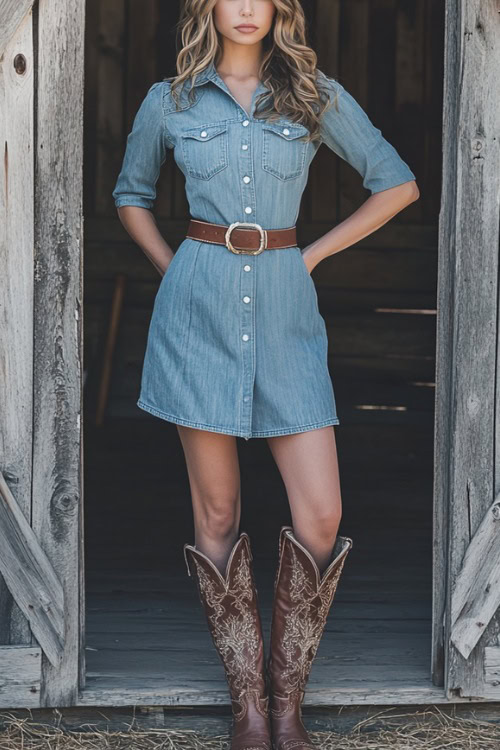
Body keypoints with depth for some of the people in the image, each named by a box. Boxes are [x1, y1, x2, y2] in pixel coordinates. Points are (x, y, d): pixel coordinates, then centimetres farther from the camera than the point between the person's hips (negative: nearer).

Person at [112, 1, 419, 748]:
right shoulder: (169, 101, 5)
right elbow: (131, 194, 21)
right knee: (217, 515, 2)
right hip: (199, 308, 0)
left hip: (284, 308, 0)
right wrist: (173, 269, 7)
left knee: (320, 517, -8)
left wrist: (311, 255, 5)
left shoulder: (317, 96, 4)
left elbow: (397, 184, 9)